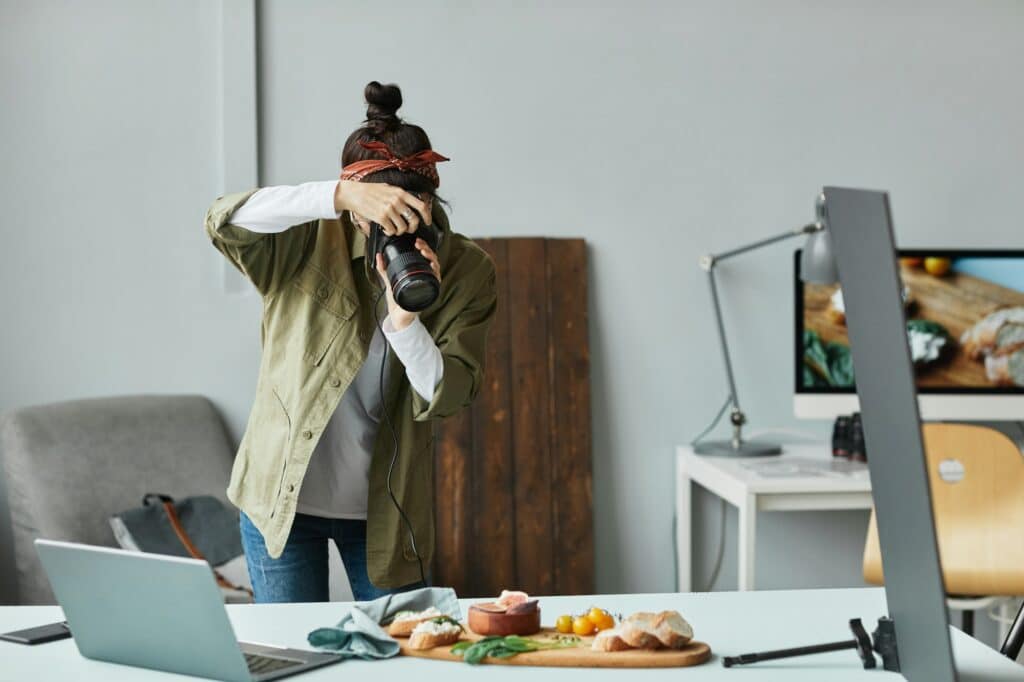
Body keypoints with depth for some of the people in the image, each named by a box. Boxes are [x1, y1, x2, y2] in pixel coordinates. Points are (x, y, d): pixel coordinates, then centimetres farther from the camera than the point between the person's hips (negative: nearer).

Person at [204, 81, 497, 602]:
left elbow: (446, 398, -13)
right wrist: (341, 196, -41)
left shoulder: (466, 270, -7)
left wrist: (405, 317, -31)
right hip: (283, 496, -1)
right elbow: (222, 221, -31)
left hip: (386, 509, 2)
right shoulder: (313, 242, -12)